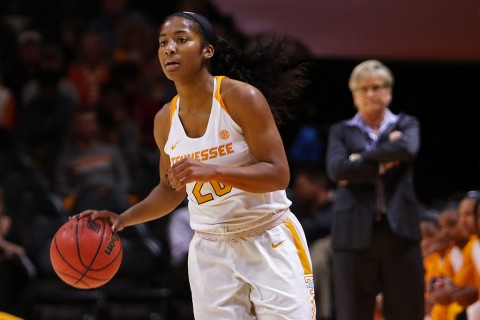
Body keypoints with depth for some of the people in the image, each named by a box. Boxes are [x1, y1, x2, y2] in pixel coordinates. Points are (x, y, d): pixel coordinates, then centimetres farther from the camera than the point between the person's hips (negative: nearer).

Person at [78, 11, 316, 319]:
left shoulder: (241, 97, -14)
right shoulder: (166, 120, 3)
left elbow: (279, 175, -19)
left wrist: (211, 170, -31)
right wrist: (124, 218, 1)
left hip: (269, 244, -4)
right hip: (211, 251, 5)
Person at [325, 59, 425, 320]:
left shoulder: (406, 125, 14)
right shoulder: (341, 131, 13)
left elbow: (407, 149, -10)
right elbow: (336, 169, -6)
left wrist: (360, 161, -5)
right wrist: (381, 164, -7)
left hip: (399, 231, 0)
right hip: (356, 233, 0)